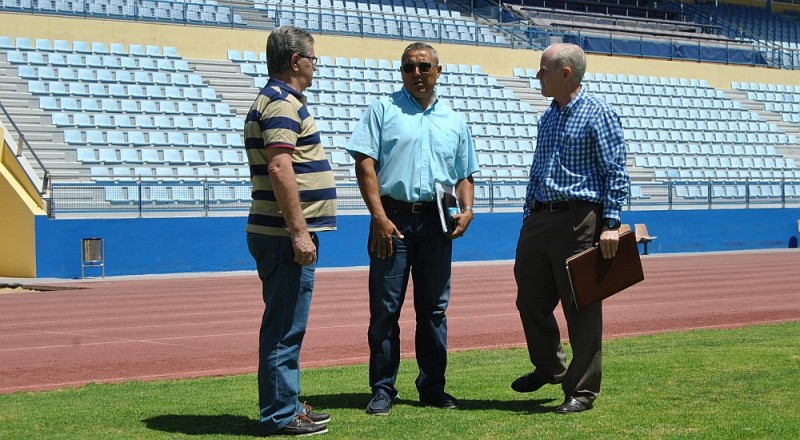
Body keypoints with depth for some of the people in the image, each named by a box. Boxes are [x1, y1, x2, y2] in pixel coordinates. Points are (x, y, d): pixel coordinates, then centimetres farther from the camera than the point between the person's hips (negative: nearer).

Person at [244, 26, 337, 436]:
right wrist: (299, 232, -25)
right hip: (286, 235, -11)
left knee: (285, 326, 15)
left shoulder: (275, 101, 19)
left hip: (283, 235, 11)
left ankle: (285, 406, 24)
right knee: (285, 328, -5)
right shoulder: (282, 104, -14)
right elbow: (280, 169, -24)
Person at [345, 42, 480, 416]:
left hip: (436, 222, 4)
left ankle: (432, 387, 17)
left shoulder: (454, 121, 17)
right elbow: (365, 164, -4)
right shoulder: (383, 110, 4)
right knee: (385, 308, -1)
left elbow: (464, 175, 20)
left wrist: (467, 209, 0)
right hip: (393, 218, -3)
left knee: (434, 308, 8)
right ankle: (382, 390, 6)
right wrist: (379, 216, -13)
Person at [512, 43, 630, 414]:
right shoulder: (547, 118, 16)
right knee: (530, 300, 13)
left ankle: (582, 391, 10)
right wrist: (529, 217, 19)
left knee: (581, 308, 0)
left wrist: (611, 224, -17)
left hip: (579, 221, -8)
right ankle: (548, 367, 35)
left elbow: (616, 174, -11)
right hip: (539, 220, 8)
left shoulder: (598, 115, -7)